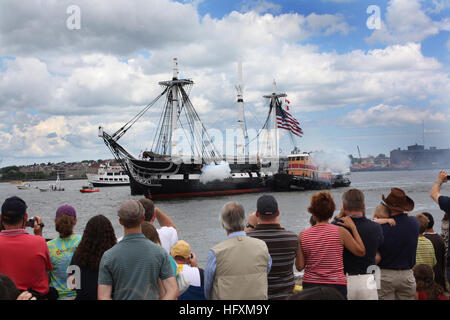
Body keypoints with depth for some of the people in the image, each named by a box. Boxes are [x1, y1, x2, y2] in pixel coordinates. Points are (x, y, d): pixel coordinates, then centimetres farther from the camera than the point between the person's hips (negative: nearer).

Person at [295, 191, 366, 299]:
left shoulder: (303, 235, -2)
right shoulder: (340, 232, -8)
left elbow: (299, 267, 0)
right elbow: (361, 252, 2)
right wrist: (353, 227, 5)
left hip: (310, 285, 2)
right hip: (336, 285, -2)